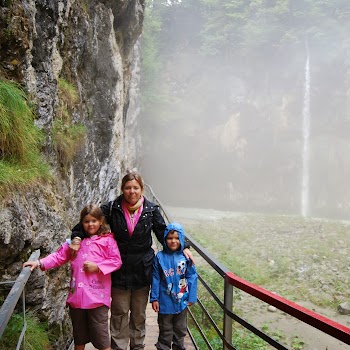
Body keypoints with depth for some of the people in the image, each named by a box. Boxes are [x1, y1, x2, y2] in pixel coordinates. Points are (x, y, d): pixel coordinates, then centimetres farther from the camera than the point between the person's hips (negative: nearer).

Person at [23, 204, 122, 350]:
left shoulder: (107, 239, -1)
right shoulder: (76, 240, 13)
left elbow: (116, 261, -5)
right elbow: (59, 256, 10)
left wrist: (97, 267, -15)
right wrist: (40, 263, -2)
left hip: (97, 296, -5)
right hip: (77, 295, 5)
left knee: (100, 334, 0)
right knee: (79, 334, 19)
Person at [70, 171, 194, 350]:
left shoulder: (151, 209, -4)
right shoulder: (112, 208, -7)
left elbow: (163, 234, 4)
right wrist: (77, 238, -16)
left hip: (142, 270, 1)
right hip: (119, 270, -1)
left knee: (139, 314, 15)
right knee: (120, 313, 7)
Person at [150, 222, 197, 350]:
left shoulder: (185, 257, -9)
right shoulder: (160, 257, -11)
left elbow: (192, 277, -4)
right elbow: (155, 279, -6)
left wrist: (192, 297, -3)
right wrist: (154, 298, -4)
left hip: (182, 301, 2)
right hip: (165, 302, -2)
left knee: (180, 329, 20)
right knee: (165, 330, 15)